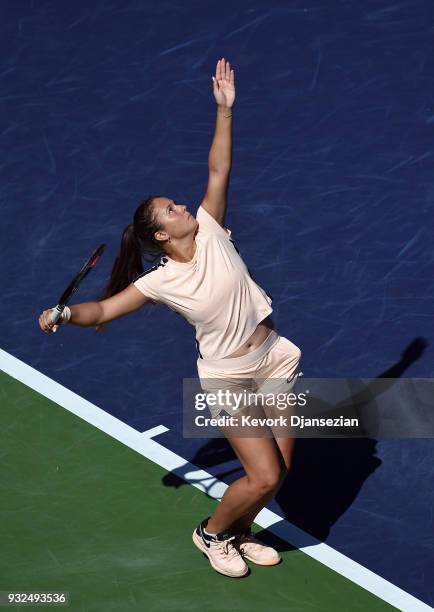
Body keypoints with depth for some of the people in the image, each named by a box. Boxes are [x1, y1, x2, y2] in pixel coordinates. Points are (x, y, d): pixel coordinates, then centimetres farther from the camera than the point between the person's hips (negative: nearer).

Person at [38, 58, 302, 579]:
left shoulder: (210, 232, -4)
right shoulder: (160, 282, -12)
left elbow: (217, 171, -6)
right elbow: (104, 310, -10)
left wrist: (224, 110, -11)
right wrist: (65, 314, -28)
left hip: (272, 358, 4)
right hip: (227, 378, -4)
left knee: (280, 469, 7)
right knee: (264, 476, -10)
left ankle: (239, 532, 34)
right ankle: (211, 534, 18)